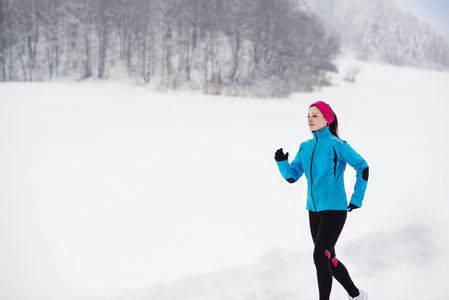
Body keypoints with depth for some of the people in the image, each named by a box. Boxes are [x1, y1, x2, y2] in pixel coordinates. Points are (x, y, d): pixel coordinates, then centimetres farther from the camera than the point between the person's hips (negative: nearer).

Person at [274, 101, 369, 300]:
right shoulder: (305, 147, 9)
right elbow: (291, 176, 8)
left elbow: (362, 167, -6)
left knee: (320, 256, -15)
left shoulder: (336, 145, -10)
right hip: (314, 210, 8)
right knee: (328, 258, 15)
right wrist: (281, 161, -11)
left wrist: (357, 199, -5)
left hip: (334, 209, -7)